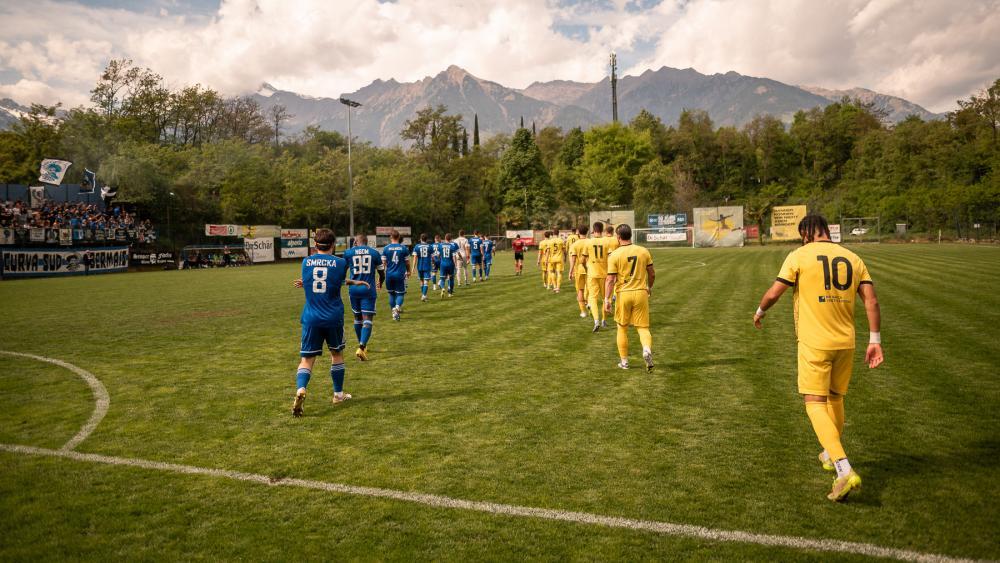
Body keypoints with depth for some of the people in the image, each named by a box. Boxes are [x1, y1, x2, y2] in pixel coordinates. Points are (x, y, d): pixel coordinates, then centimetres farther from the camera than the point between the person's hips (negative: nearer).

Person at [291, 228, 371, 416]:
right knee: (337, 354, 19)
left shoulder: (306, 262, 5)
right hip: (333, 318, -1)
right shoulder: (340, 263, -3)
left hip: (311, 318, 1)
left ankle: (300, 389, -24)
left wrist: (353, 282, 25)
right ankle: (338, 394, 30)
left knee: (307, 359, 3)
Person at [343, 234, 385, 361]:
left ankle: (362, 345, 32)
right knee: (368, 319, -3)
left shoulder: (348, 252, 2)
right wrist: (380, 283, 35)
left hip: (354, 289, 2)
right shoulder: (374, 252, 3)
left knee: (358, 317, 18)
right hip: (369, 289, -2)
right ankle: (361, 347, -20)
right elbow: (382, 273, 13)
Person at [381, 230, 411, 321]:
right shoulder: (404, 248, -4)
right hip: (400, 274, -1)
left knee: (391, 293, 16)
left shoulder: (386, 248, -3)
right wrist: (408, 271, 21)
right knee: (400, 293, 7)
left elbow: (383, 262, -1)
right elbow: (407, 262, 3)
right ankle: (397, 307, -21)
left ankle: (394, 312, 20)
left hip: (389, 274, 1)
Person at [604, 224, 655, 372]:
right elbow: (652, 274, 8)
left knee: (622, 328, 14)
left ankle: (624, 361, 20)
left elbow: (610, 280, -11)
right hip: (641, 293, 2)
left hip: (623, 294, -2)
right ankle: (647, 349, -19)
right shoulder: (644, 251, 2)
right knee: (643, 327, 9)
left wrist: (606, 299, -7)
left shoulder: (614, 255, -8)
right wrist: (649, 287, 26)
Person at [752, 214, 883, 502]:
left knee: (816, 403, -3)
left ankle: (845, 471, -16)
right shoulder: (852, 258, 8)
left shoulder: (799, 256, -6)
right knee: (835, 399, 21)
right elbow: (871, 300, 3)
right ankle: (831, 454, 39)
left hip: (814, 342, -5)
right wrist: (875, 341, 6)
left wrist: (760, 312, 14)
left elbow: (773, 294, -6)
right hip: (846, 342, 5)